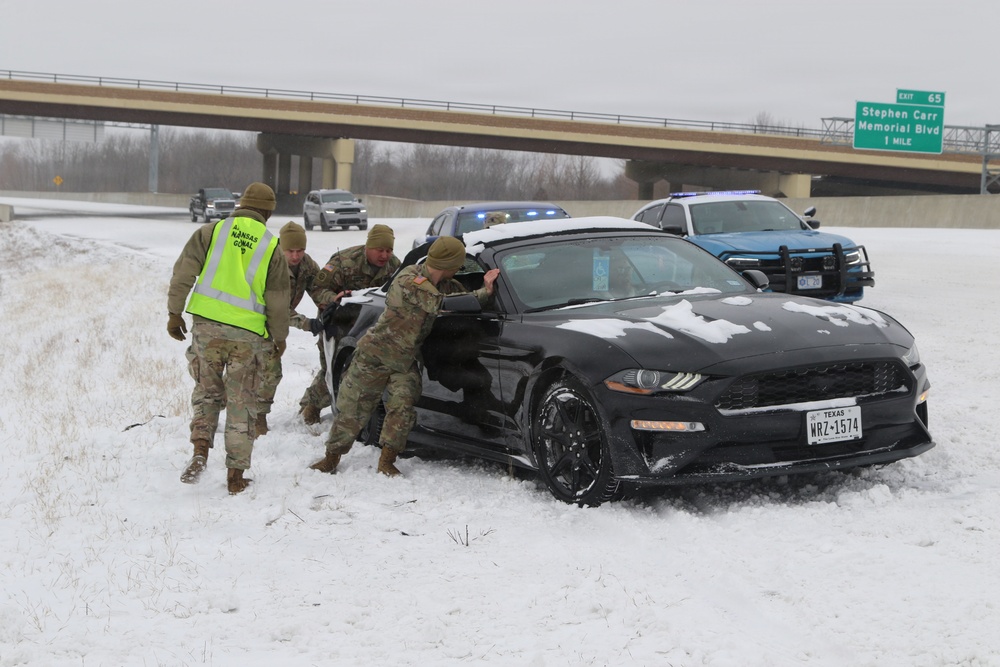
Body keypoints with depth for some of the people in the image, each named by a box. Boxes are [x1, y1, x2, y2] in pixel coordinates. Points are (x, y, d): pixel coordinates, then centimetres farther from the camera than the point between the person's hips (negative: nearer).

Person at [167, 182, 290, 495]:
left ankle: (201, 449, -3)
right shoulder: (272, 248, 4)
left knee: (207, 390, 18)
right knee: (241, 404, 8)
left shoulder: (211, 232, 4)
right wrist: (279, 337, 19)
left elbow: (183, 273, -1)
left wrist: (174, 312, 4)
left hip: (206, 325, 1)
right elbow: (278, 302, 6)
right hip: (247, 332, -1)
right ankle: (235, 475, 11)